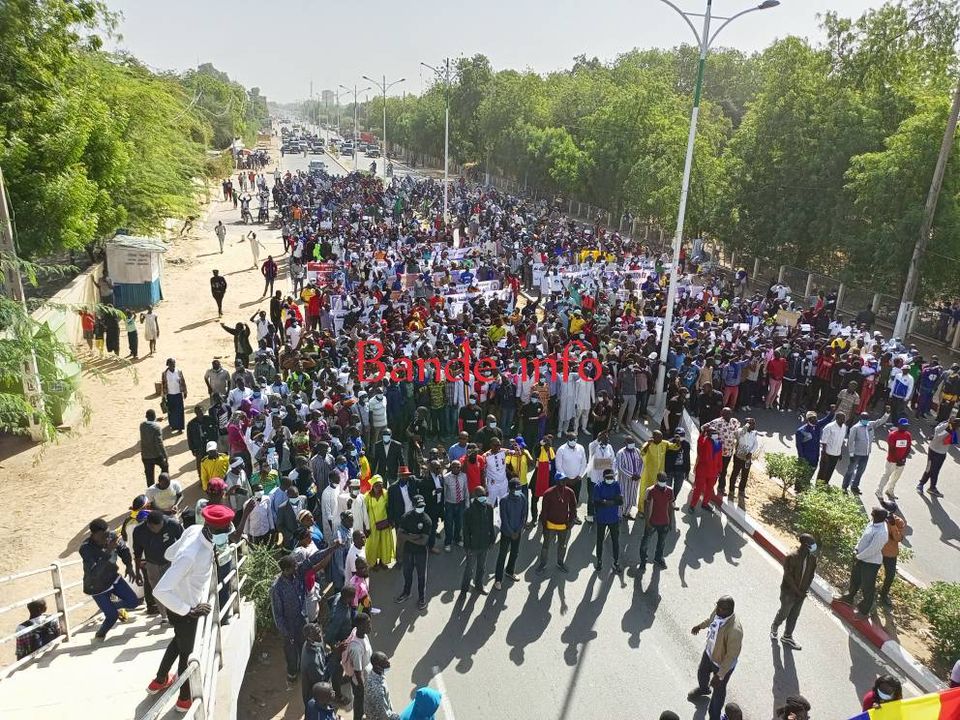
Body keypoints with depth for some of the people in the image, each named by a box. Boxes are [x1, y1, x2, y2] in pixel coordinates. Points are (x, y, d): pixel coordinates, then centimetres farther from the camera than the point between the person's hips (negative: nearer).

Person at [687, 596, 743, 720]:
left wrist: (720, 675, -25)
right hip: (709, 653, 7)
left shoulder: (735, 630, -43)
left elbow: (731, 656, -32)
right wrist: (700, 626, 23)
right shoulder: (718, 611, -21)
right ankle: (703, 689, 68)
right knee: (702, 673, 33)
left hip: (723, 664, -7)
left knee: (718, 690, 20)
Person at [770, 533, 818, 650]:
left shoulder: (812, 557, -9)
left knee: (794, 616, 17)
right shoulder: (791, 557, -25)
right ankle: (774, 628, 42)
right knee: (784, 613, 13)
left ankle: (787, 637, 36)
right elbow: (788, 576, -22)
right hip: (789, 591, -5)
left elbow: (811, 575, 2)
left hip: (801, 593, 5)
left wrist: (804, 590, -5)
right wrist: (797, 591, -19)